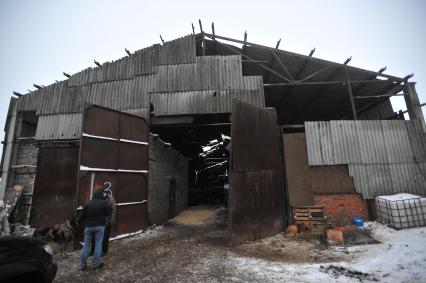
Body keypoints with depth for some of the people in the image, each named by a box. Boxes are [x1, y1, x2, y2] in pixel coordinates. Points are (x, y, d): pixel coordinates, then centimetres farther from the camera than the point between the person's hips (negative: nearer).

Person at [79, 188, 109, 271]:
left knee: (86, 245, 13)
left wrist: (86, 222, 17)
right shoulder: (104, 203, -10)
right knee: (98, 244, 9)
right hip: (100, 226, -2)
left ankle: (82, 265, 19)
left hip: (89, 226, 2)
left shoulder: (87, 203, -6)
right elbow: (107, 214, -1)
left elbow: (82, 217, -2)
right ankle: (96, 263, 16)